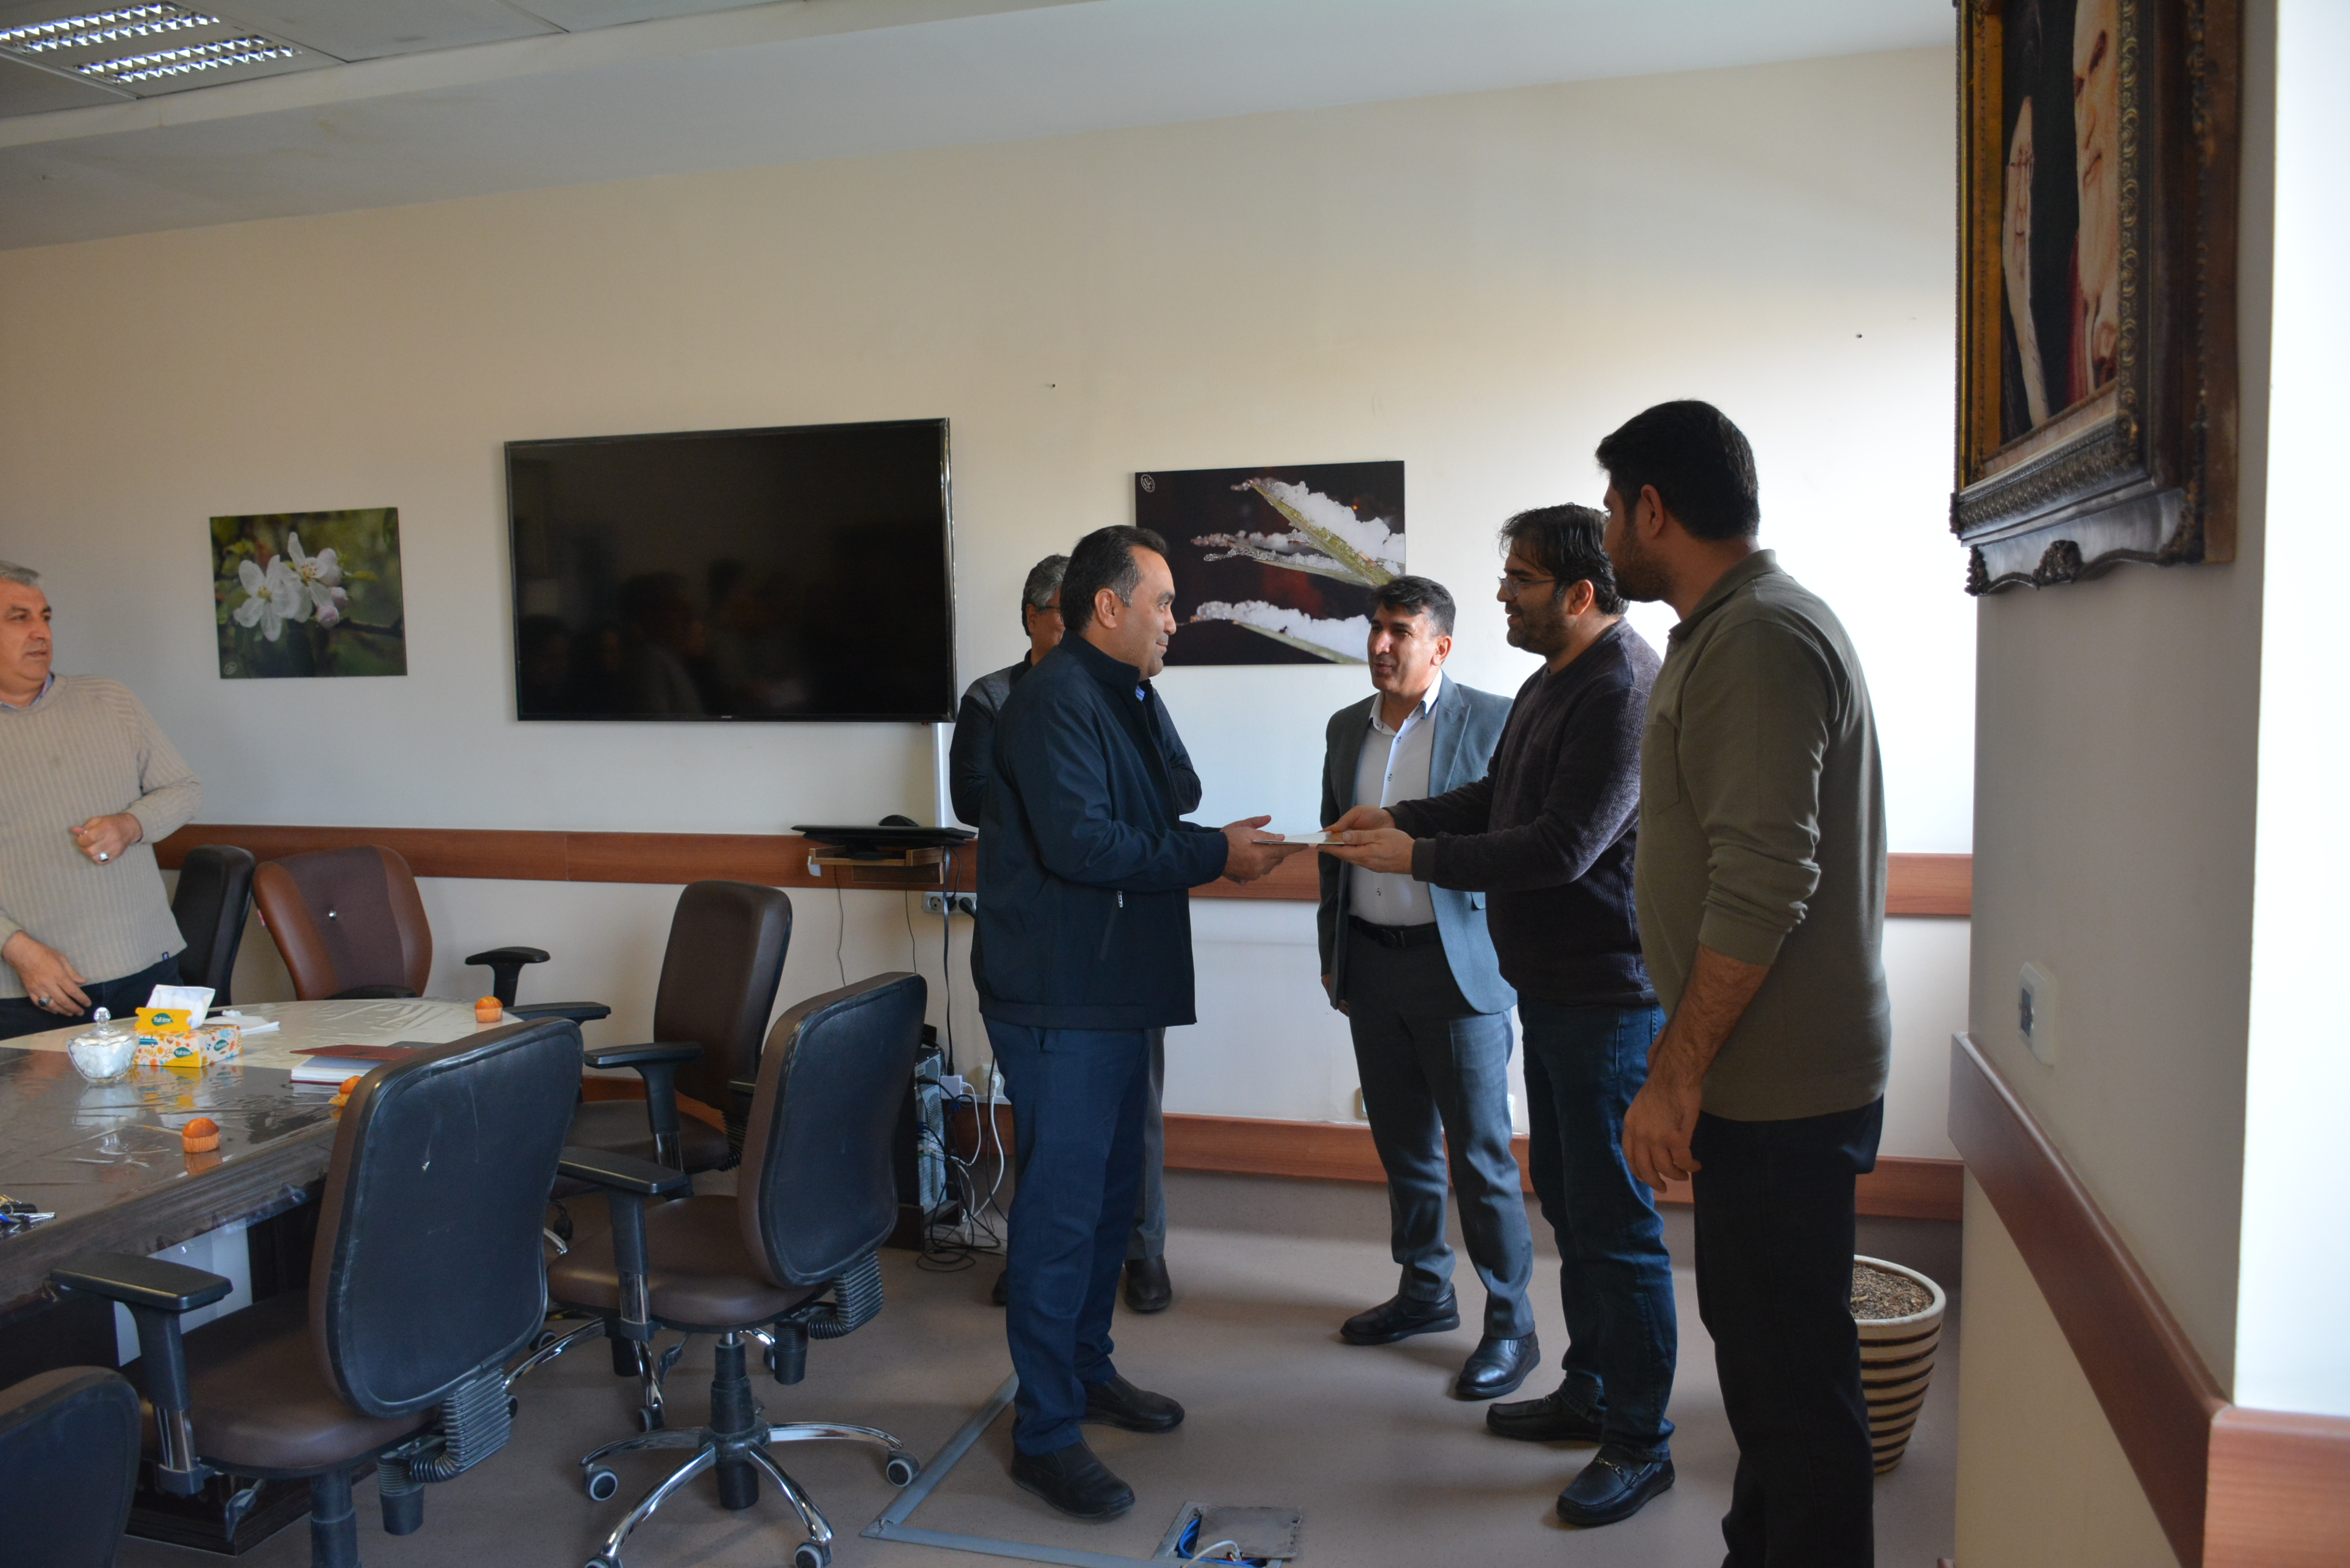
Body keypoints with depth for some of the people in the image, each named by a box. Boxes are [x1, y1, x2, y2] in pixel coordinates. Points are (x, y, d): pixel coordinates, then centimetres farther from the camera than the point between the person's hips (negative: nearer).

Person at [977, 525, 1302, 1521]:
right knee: (1062, 1205, -4)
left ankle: (1086, 1369, 35)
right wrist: (1213, 858, -19)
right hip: (1061, 1002, -10)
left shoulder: (1130, 702, 16)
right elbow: (1078, 842, -25)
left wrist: (1217, 844, 1)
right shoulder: (1054, 701, -16)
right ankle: (1044, 1431, 8)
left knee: (1111, 1190, 18)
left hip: (1117, 994, 10)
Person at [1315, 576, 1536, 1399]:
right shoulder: (1347, 728, 10)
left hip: (1458, 962, -5)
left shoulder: (1492, 721, -7)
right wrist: (1332, 953, 16)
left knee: (1480, 1151, 0)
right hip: (1370, 967, 6)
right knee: (1402, 1143, 15)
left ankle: (1511, 1324, 13)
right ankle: (1424, 1291, 32)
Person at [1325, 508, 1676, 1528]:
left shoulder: (1624, 691, -20)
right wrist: (1399, 817, 7)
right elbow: (1497, 797, 21)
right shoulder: (1554, 681, 13)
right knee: (1568, 1201, 19)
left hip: (1607, 994, -10)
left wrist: (1420, 856, -19)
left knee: (1615, 1219, 0)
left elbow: (1564, 844, -25)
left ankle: (1641, 1442, 14)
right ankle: (1590, 1394, 34)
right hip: (1554, 985, 10)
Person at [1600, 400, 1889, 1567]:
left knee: (1793, 1368, 1)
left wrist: (1676, 1076, -21)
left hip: (1778, 1083, -11)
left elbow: (1763, 885, -26)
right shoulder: (1737, 629, 14)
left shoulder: (1756, 640, -19)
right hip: (1761, 1075, 11)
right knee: (1755, 1336, 21)